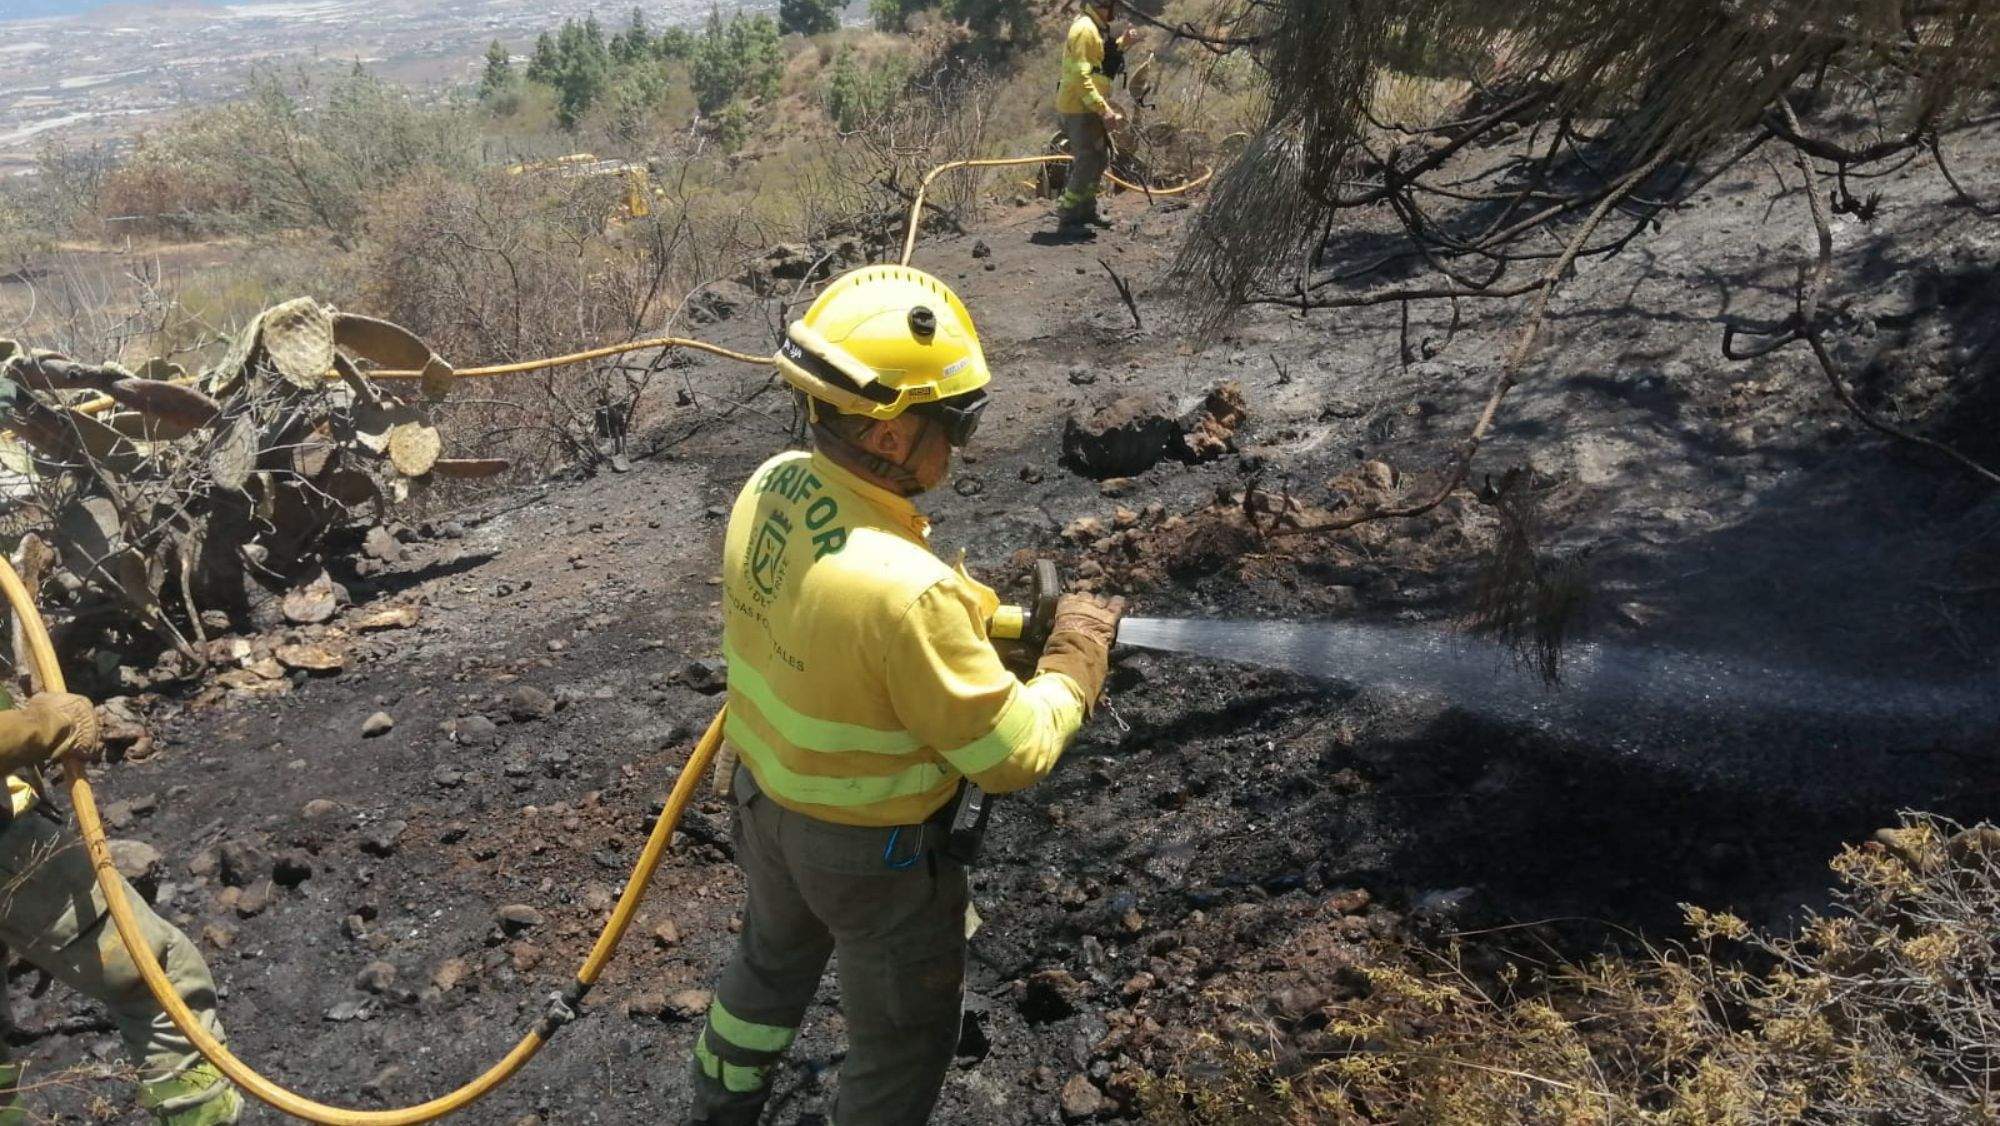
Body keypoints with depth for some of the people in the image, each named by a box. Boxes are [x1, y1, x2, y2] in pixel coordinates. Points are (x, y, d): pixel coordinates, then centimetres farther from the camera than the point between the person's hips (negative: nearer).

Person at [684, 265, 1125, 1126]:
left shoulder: (770, 487, -15)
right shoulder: (906, 592, -38)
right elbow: (1012, 755, -26)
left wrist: (966, 615, 1)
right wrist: (1079, 654, -11)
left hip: (767, 803, 8)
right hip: (873, 854, -8)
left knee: (770, 965, 35)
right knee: (901, 1048, 20)